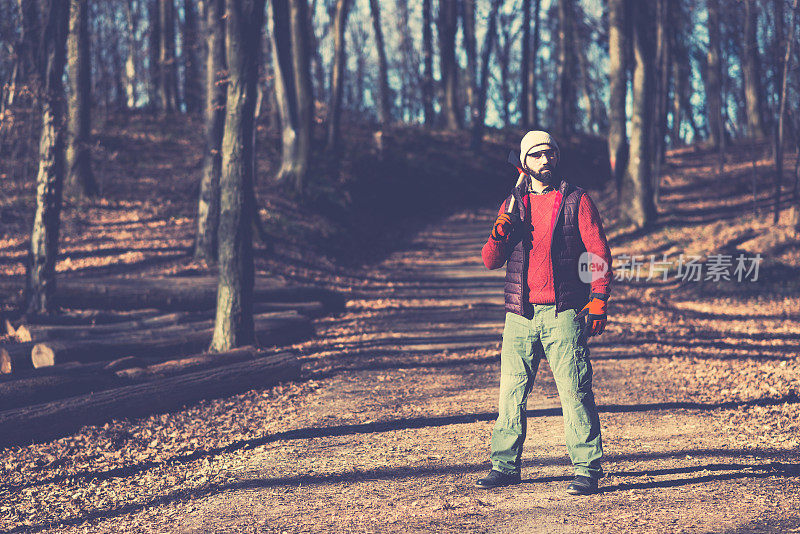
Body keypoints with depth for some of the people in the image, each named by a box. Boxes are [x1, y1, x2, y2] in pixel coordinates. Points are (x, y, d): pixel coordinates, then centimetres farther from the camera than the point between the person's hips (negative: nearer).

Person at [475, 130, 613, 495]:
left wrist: (598, 300, -9)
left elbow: (599, 254, 2)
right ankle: (505, 465, 16)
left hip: (563, 313, -3)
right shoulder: (512, 205, 13)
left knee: (574, 392, -7)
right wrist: (500, 234, -11)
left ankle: (587, 469, -2)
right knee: (511, 393, 5)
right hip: (520, 314, 3)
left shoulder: (576, 201, 5)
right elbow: (490, 261, 9)